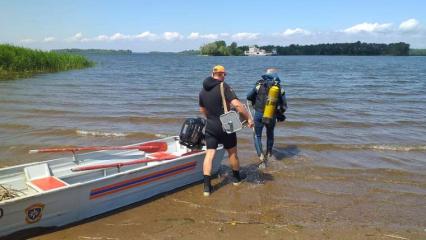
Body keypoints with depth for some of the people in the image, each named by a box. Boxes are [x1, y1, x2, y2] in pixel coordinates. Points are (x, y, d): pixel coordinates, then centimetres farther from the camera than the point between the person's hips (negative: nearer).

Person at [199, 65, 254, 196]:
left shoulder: (203, 91, 5)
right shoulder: (224, 87, -15)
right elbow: (237, 104, -26)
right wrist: (249, 118, -19)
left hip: (210, 126, 4)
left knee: (209, 154, 3)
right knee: (232, 153, 15)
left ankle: (207, 186, -3)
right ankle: (236, 178, 35)